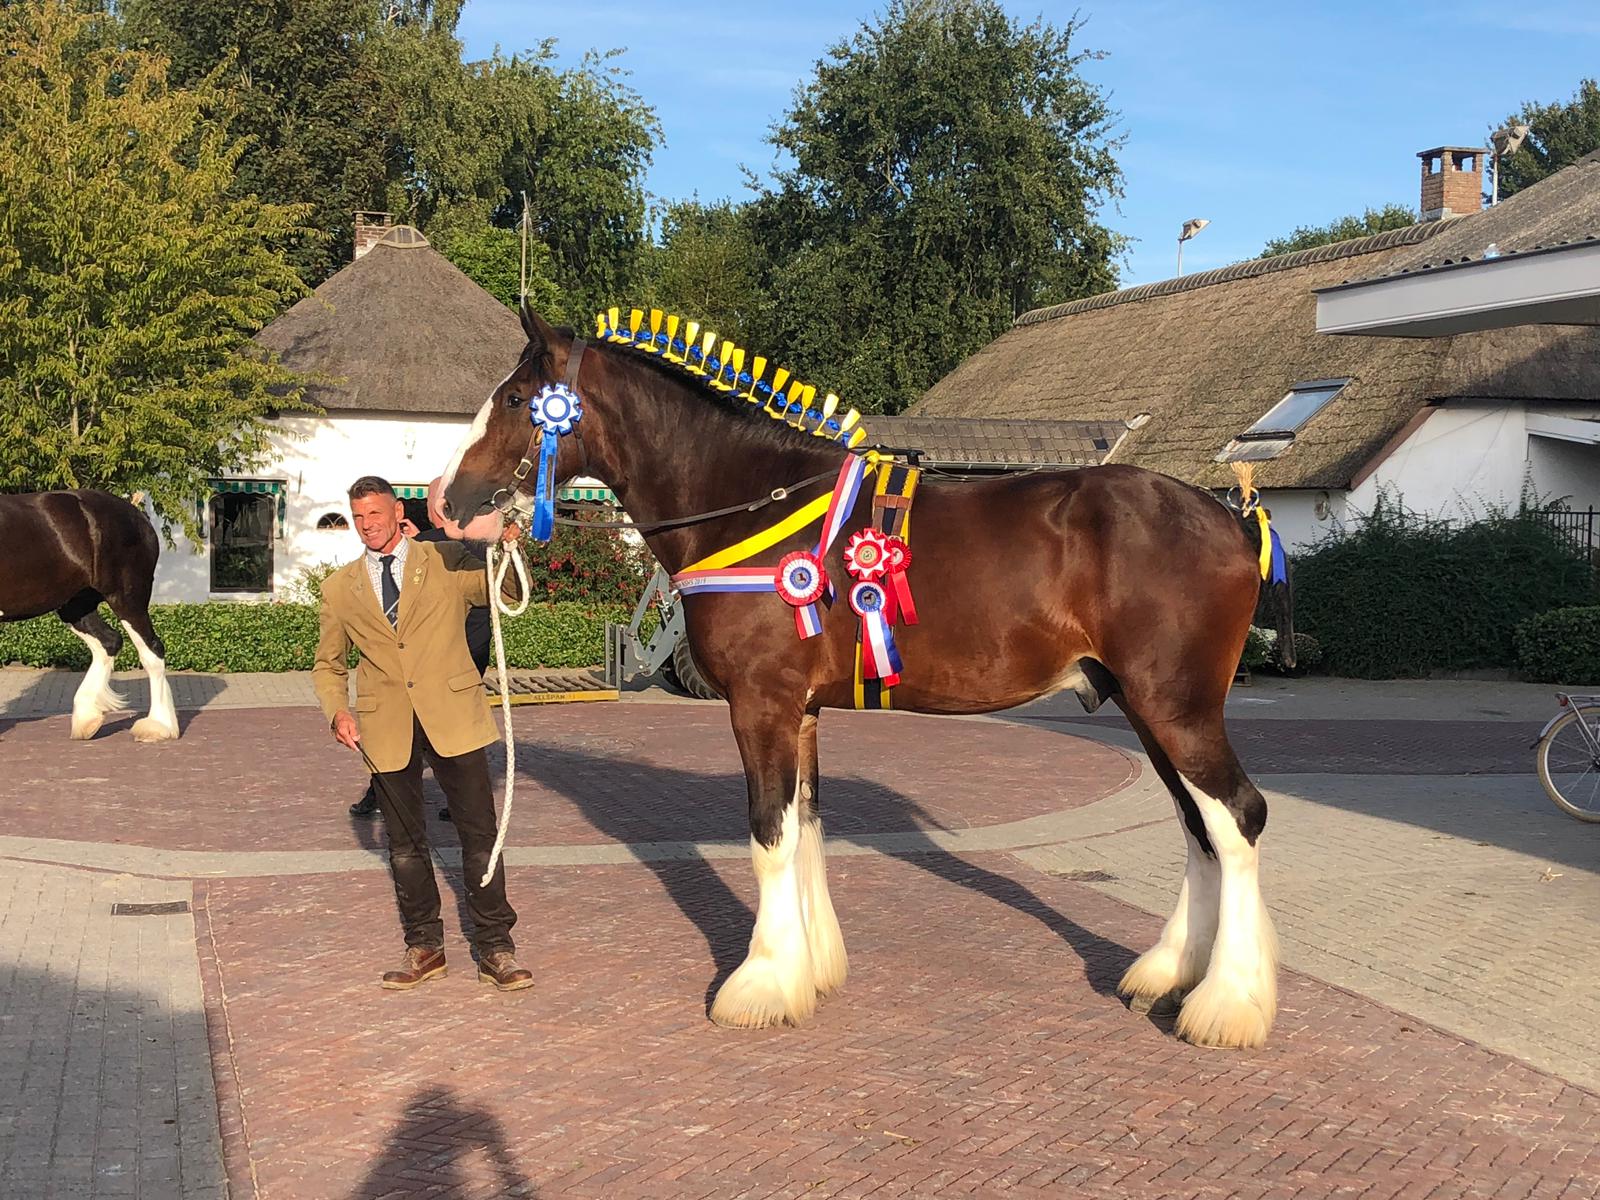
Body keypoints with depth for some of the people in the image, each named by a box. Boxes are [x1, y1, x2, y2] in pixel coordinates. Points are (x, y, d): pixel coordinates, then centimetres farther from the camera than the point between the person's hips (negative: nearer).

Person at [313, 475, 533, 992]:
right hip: (387, 728, 2)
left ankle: (495, 950, 9)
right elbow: (327, 664, 18)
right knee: (405, 846, 11)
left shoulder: (448, 561, 5)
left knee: (480, 836, -1)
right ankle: (424, 947, 24)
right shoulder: (340, 587, 11)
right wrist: (337, 712, -1)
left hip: (452, 716, -2)